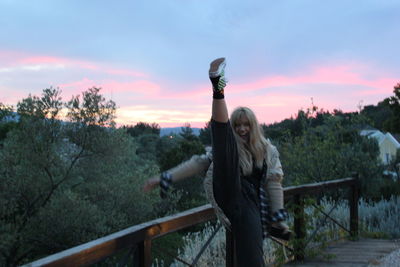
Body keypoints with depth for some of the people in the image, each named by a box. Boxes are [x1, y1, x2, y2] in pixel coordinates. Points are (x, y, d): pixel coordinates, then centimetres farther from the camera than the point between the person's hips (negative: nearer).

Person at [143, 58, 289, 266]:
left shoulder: (268, 151, 18)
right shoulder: (229, 148, 17)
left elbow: (273, 184, 12)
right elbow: (197, 163, 8)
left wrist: (279, 220, 6)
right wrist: (164, 178, -1)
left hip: (251, 204, 1)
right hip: (229, 196, -1)